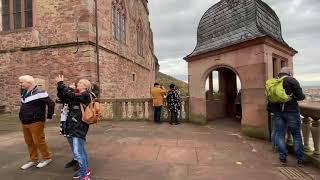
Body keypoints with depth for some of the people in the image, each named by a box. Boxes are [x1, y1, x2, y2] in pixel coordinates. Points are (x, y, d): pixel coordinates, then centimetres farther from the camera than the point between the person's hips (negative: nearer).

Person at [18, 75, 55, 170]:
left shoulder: (38, 93, -18)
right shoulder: (23, 93, 10)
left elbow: (51, 103, -21)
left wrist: (49, 116, -14)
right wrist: (22, 117, 19)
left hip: (36, 122, -9)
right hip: (25, 123, 9)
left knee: (39, 141, -1)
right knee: (29, 142, 16)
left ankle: (47, 158, 16)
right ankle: (33, 160, 31)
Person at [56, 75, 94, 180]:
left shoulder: (86, 95, -11)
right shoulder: (76, 95, 15)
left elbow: (70, 95, -19)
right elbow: (63, 97, 13)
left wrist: (60, 83, -9)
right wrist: (59, 85, 2)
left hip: (79, 128, -9)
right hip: (71, 127, 9)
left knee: (77, 152, -9)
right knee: (80, 150, 18)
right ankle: (85, 170, 33)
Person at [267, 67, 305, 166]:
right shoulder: (291, 80, -3)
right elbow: (300, 96, -7)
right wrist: (303, 96, 14)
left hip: (276, 112, 3)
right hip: (291, 111, -3)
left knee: (279, 134, 9)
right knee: (296, 134, 9)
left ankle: (283, 157, 12)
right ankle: (300, 159, 16)